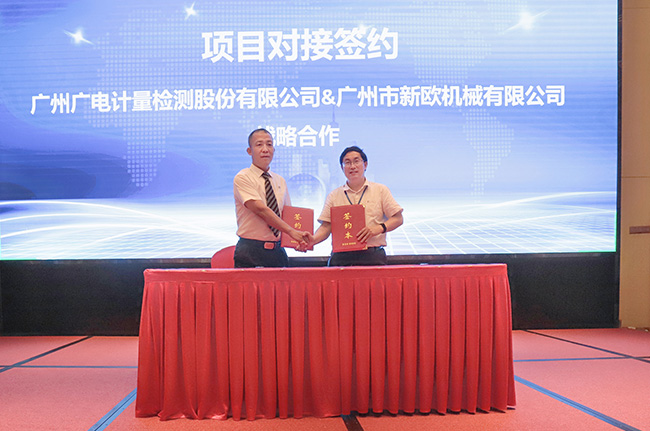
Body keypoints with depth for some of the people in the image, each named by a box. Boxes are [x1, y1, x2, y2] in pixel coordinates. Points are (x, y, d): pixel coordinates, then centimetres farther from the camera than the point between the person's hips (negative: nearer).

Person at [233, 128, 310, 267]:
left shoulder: (280, 181, 14)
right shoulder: (242, 178, -5)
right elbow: (260, 209, -18)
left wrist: (299, 239, -2)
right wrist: (291, 231, -23)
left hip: (277, 251, 5)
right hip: (250, 252, -5)